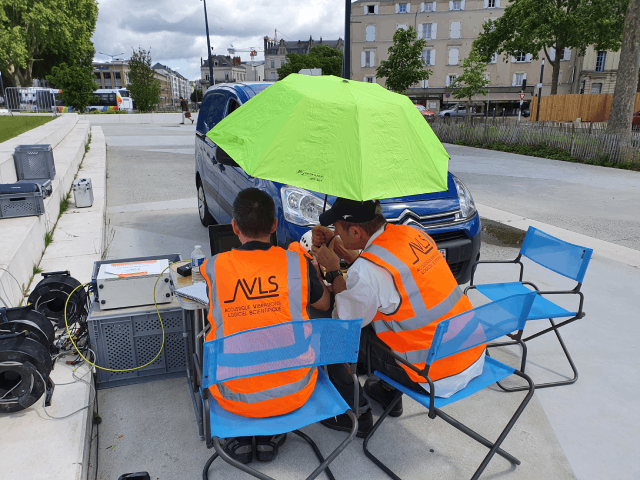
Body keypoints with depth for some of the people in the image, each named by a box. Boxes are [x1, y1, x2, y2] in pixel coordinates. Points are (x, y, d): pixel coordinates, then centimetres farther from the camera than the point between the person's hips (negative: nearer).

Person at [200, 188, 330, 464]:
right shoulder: (298, 263, -12)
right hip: (293, 394, 0)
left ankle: (240, 437, 26)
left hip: (235, 397, 0)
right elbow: (323, 304, 9)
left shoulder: (213, 268, -12)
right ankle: (269, 437, 27)